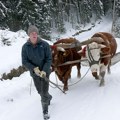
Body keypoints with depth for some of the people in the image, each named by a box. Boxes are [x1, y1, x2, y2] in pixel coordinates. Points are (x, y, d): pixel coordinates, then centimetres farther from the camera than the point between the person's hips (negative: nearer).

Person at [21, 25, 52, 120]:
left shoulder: (44, 44, -14)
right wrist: (34, 68, -22)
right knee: (40, 91, 20)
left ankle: (45, 111, 15)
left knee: (44, 92, -4)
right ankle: (49, 98, 52)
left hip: (45, 71, -2)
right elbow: (24, 61, -7)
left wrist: (44, 70, -24)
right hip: (34, 72, 3)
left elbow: (49, 59, -12)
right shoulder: (25, 47, -10)